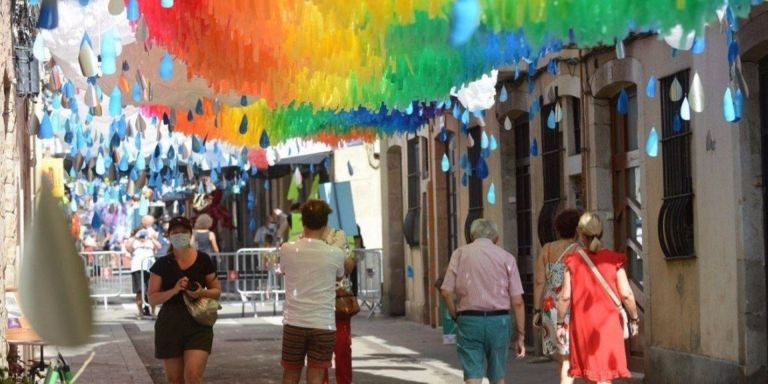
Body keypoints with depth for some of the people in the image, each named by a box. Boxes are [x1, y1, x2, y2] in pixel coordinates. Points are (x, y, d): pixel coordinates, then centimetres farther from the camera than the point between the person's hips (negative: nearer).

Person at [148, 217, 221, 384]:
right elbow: (152, 298, 0)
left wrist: (202, 292, -13)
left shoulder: (203, 260, 3)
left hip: (198, 324, -1)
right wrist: (174, 290, -17)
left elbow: (217, 291, 9)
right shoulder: (162, 264, 2)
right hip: (170, 325, 1)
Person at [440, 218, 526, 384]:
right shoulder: (506, 257, 4)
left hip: (469, 320, -1)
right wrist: (521, 335, 5)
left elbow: (446, 292, -4)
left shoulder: (460, 254, 5)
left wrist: (456, 316, 11)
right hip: (499, 320, 1)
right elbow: (517, 302, 0)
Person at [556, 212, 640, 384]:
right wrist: (634, 319, 8)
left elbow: (565, 296, -5)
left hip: (582, 324, 1)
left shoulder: (573, 261, -3)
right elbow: (626, 294, -6)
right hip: (609, 324, -1)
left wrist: (560, 323, 6)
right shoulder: (613, 260, -4)